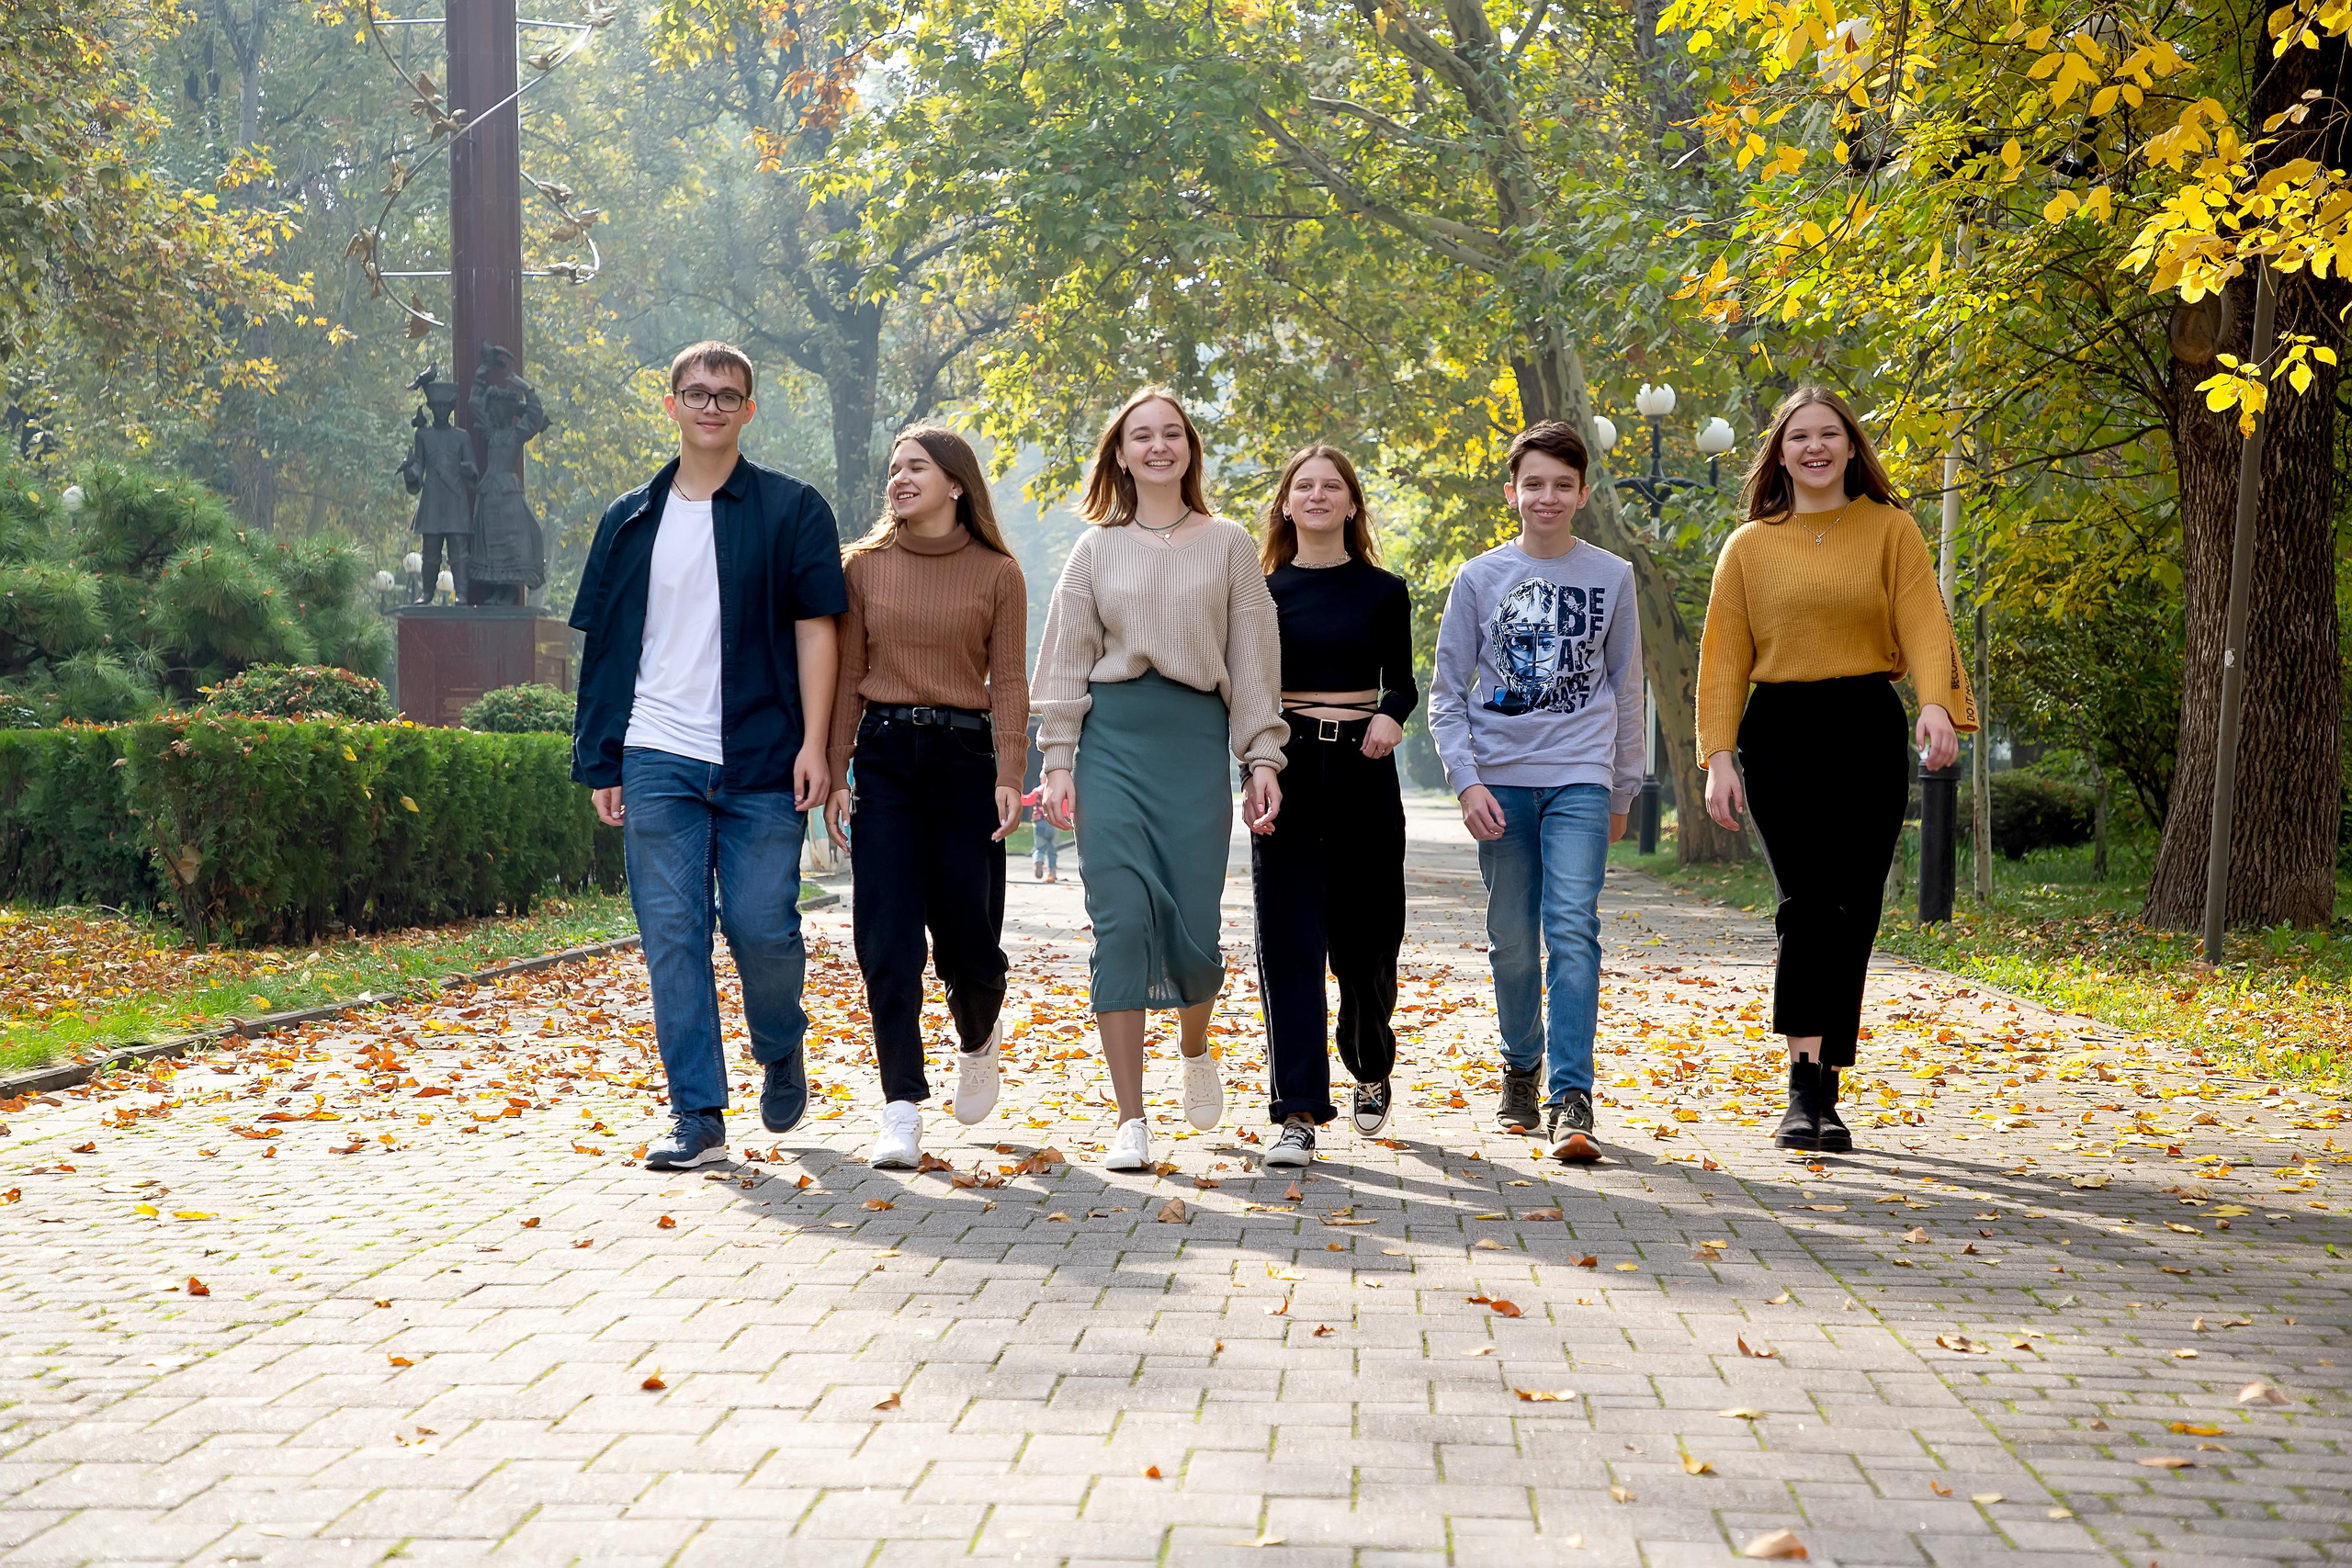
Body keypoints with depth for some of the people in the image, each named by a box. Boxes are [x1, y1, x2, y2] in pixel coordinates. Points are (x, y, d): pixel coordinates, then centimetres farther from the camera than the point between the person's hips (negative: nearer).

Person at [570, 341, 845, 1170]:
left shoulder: (792, 510, 4)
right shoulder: (629, 521, 14)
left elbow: (814, 629, 0)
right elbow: (603, 649, 15)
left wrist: (813, 744, -8)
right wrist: (601, 763, 9)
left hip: (761, 764, -3)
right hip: (657, 761, 3)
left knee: (762, 924, -3)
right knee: (671, 936, -1)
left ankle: (781, 1051, 28)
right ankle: (697, 1115, 4)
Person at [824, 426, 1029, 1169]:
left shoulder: (997, 573, 4)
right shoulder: (863, 566, 8)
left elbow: (1009, 683, 1)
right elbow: (847, 677, 7)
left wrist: (1008, 776, -10)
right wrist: (835, 773, 0)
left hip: (964, 755, -1)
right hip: (883, 753, 1)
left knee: (967, 933, 1)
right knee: (887, 937, -6)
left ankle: (978, 1043, 35)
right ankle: (903, 1113, -2)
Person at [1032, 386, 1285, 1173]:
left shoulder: (1229, 544, 11)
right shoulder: (1096, 549, 12)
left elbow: (1253, 658, 8)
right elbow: (1066, 662, 10)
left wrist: (1263, 758, 0)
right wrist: (1057, 761, 1)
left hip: (1195, 739, 0)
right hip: (1112, 736, 1)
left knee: (1192, 926, -6)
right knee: (1123, 921, -8)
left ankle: (1196, 1049, 29)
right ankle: (1131, 1122, -3)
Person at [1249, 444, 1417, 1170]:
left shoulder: (1384, 591, 7)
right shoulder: (1263, 591, 6)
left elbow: (1402, 682, 11)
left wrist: (1391, 716, -12)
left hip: (1363, 770, 1)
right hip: (1286, 769, 0)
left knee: (1365, 939, 7)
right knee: (1289, 940, -6)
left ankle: (1371, 1070, 35)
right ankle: (1297, 1112, -6)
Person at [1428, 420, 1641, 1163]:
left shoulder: (1612, 577, 7)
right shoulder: (1479, 578, 5)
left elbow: (1626, 690, 14)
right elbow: (1446, 693, 6)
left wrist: (1623, 791, 14)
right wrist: (1467, 781, -6)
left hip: (1580, 778, -1)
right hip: (1501, 779, 1)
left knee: (1572, 929, -14)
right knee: (1512, 939, 6)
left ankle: (1571, 1100, -17)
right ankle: (1521, 1068, 26)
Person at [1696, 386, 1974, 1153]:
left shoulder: (1890, 529, 7)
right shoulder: (1749, 547, 10)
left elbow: (1922, 621, -5)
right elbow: (1724, 655, 7)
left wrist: (1937, 702, -24)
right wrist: (1719, 754, -3)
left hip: (1868, 729, 1)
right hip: (1780, 733, -1)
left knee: (1853, 913, 2)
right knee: (1808, 902, -15)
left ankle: (1826, 1095, 12)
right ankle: (1804, 1088, -16)